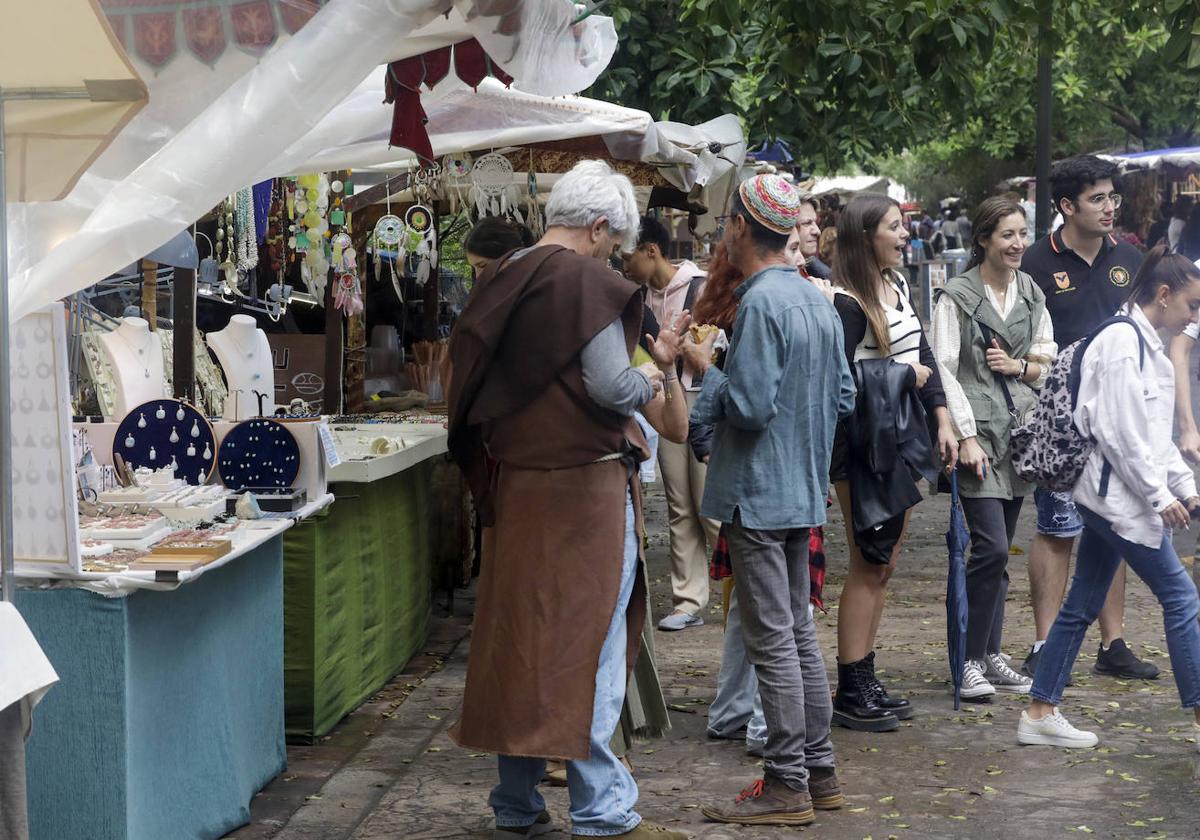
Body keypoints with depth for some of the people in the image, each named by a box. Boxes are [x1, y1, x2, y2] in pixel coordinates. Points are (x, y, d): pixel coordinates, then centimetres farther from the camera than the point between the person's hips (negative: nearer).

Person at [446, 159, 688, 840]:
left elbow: (477, 383, 15)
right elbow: (611, 386, -21)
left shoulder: (504, 280, 10)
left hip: (514, 484, 7)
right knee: (588, 640, -2)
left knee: (520, 637, 12)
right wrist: (651, 381, 0)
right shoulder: (586, 281, -13)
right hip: (583, 483, -7)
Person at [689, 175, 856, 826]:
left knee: (773, 642, -4)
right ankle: (818, 772, 21)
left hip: (757, 495, -9)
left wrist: (706, 367, -7)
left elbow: (748, 405, -22)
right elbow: (843, 397, 15)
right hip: (804, 491, 9)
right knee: (799, 634, 15)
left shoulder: (760, 303, -18)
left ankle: (787, 785, 0)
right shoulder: (817, 301, 10)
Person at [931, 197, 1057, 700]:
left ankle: (990, 656, 16)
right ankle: (971, 659, -4)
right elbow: (945, 370, -10)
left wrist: (1020, 366, -5)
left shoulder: (1032, 295, 12)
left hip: (1019, 432, 6)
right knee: (992, 548, -13)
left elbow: (1049, 362, 17)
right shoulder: (956, 296, -5)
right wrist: (966, 435, -16)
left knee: (998, 552, 9)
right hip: (978, 434, -6)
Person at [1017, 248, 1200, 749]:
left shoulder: (1144, 343, 16)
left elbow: (1155, 434, 21)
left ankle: (1040, 715, 14)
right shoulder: (1123, 341, -16)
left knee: (1083, 605, 11)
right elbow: (1120, 431, -20)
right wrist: (1159, 496, -16)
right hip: (1117, 492, -10)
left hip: (1112, 496, 10)